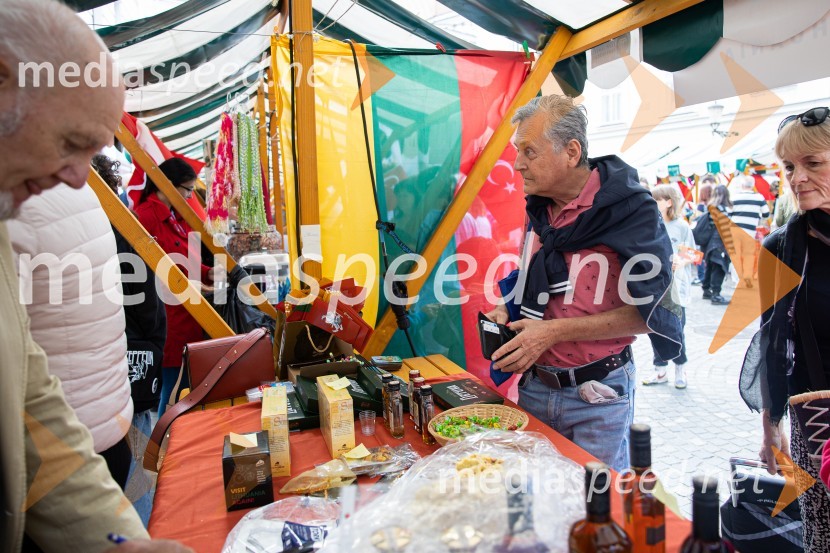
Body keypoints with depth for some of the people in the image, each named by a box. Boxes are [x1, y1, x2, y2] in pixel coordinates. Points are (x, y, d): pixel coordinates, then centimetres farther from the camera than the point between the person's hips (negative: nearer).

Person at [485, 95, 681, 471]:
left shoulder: (630, 210, -16)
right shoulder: (539, 208, 5)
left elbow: (649, 312, -18)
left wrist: (555, 332, -22)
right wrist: (507, 311, 0)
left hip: (597, 398, -6)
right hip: (534, 386, 6)